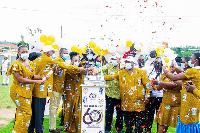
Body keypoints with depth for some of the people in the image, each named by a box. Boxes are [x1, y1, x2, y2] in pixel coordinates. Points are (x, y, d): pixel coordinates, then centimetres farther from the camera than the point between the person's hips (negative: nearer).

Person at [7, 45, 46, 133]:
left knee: (21, 112, 12)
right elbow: (20, 79, -19)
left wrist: (41, 78, -12)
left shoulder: (29, 63, 11)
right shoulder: (16, 64, -13)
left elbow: (32, 76, 9)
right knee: (26, 113, -8)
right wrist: (36, 81, -20)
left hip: (28, 92, 7)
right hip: (19, 92, -7)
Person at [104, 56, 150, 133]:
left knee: (139, 120, 1)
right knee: (128, 121, 12)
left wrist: (147, 96, -5)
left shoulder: (141, 72, 2)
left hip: (138, 102, -3)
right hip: (126, 102, 3)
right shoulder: (121, 73, 10)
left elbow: (147, 85, 1)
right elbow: (111, 77, 10)